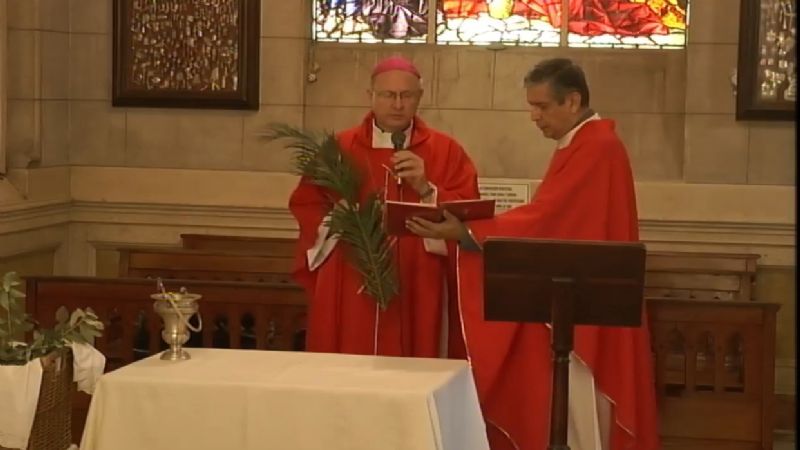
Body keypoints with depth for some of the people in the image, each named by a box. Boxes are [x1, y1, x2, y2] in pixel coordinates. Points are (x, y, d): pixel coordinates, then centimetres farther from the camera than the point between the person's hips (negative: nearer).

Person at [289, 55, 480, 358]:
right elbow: (306, 206, 7)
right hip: (350, 292, 0)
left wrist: (425, 188, -16)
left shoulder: (446, 151, 5)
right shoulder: (340, 148, 7)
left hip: (417, 292, 0)